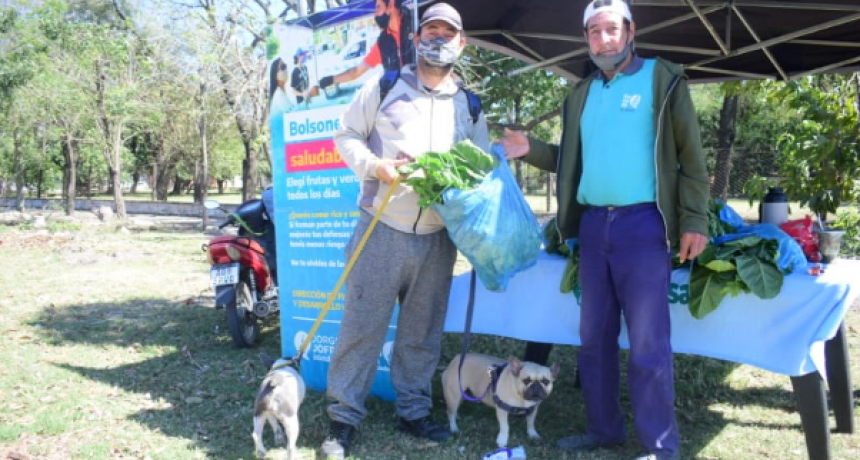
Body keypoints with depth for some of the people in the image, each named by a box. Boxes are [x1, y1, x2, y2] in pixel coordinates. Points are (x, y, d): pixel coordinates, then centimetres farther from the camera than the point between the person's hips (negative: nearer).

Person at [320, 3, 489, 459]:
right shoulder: (384, 87, 4)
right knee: (362, 324, -1)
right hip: (382, 229, -3)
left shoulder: (470, 104, 12)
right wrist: (374, 166, -14)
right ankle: (343, 416, 10)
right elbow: (346, 135, 5)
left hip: (437, 238, 3)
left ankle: (413, 410, 26)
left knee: (423, 331, 12)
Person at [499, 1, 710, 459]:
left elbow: (690, 155, -3)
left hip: (642, 224, -5)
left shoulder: (662, 79, 0)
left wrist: (693, 220, -10)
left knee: (648, 342, -4)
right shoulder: (582, 94, 15)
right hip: (593, 224, 6)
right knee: (594, 335, 11)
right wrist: (531, 149, 3)